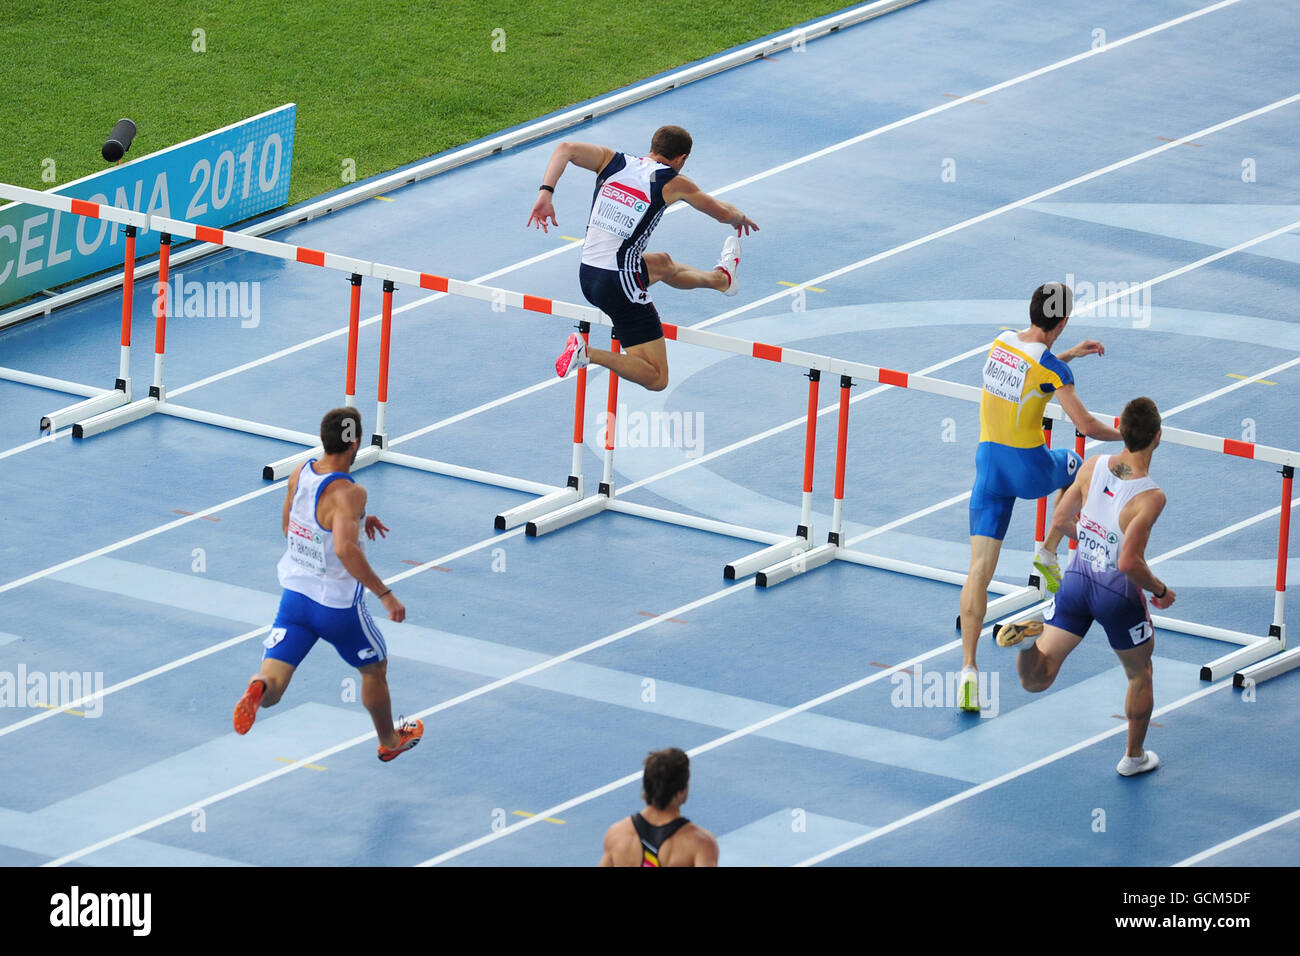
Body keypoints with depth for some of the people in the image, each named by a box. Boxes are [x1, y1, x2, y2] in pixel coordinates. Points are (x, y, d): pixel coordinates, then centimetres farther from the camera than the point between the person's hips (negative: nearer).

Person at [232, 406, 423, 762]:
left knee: (273, 682, -5)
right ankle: (390, 742, 44)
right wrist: (385, 594, -32)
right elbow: (345, 549, -39)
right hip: (339, 606, -4)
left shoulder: (300, 475, -2)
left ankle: (258, 689, -41)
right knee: (375, 669, 25)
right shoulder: (348, 493, -24)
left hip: (295, 596, 4)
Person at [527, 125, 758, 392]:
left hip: (587, 277, 7)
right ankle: (586, 354, -18)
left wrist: (545, 194, -12)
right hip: (621, 283, -7)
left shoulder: (612, 161, 5)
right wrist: (740, 218, 31)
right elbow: (724, 213, 8)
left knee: (664, 265, 38)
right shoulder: (673, 182, -3)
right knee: (657, 379, -2)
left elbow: (566, 149, -10)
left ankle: (722, 278, 67)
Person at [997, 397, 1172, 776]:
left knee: (1036, 680, 5)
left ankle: (1028, 638, -26)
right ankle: (1134, 757, 38)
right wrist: (1160, 591, -8)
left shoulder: (1094, 466, -7)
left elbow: (1060, 520, 3)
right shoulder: (1150, 497, -24)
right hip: (1118, 591, -4)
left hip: (1078, 579, 4)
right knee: (1139, 674, 25)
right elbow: (1129, 562, -27)